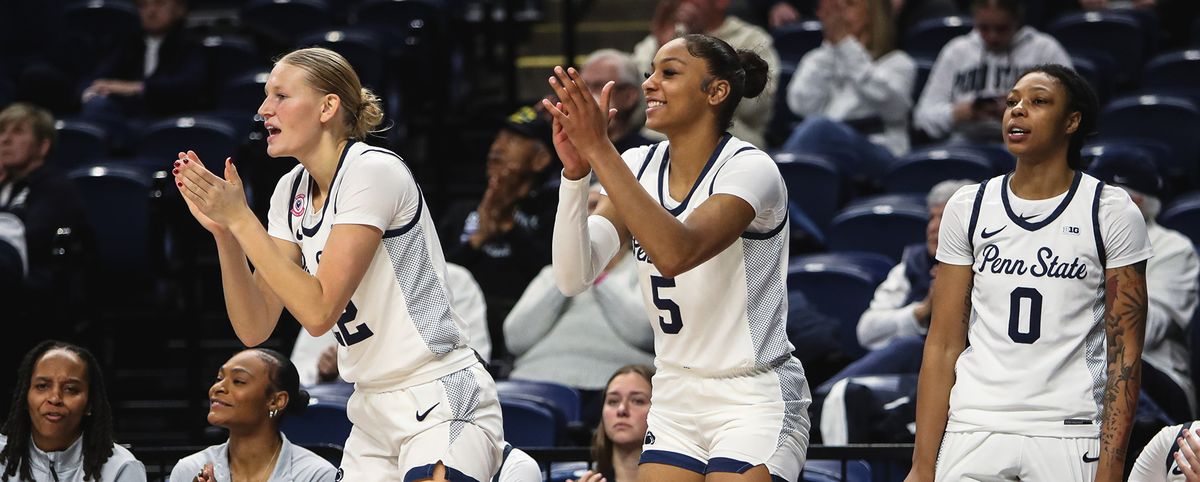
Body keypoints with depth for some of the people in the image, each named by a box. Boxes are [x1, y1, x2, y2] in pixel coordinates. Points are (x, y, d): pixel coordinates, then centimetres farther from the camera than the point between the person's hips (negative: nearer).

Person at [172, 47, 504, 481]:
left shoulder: (372, 170, -15)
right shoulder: (291, 191, 7)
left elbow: (319, 311, -21)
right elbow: (254, 327, 3)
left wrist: (240, 218, -19)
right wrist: (222, 229, -8)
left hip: (442, 405, -7)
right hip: (373, 412, 7)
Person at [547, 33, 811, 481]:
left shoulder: (749, 168, -16)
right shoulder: (640, 166, 2)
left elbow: (676, 252, -35)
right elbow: (574, 276, -9)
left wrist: (599, 149, -36)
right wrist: (576, 170, -22)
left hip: (755, 402, -6)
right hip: (676, 403, 6)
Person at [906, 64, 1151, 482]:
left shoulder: (1111, 211, 0)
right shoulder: (968, 208, 7)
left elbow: (1124, 354, -3)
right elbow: (943, 345, 5)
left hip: (1070, 436, -2)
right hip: (973, 430, 2)